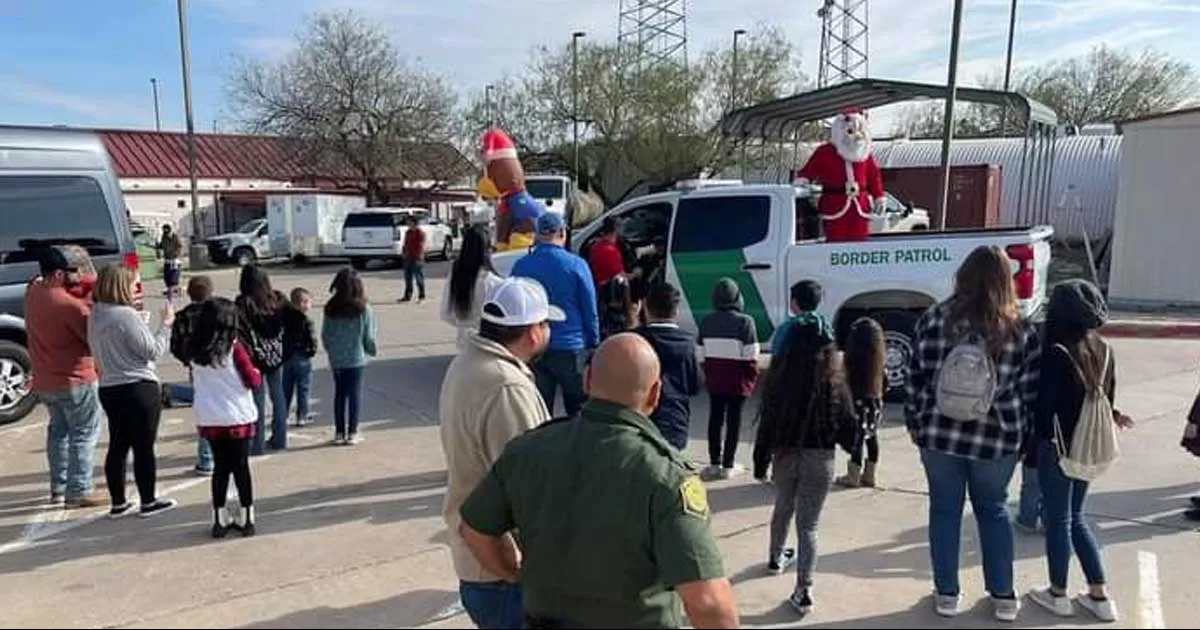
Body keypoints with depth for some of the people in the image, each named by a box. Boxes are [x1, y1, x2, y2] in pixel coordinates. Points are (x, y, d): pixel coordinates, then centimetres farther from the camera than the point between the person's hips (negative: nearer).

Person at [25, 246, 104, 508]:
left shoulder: (32, 292, -2)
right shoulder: (71, 305, -25)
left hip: (44, 381, 8)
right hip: (75, 381, -8)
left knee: (58, 431, 21)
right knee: (83, 435, 2)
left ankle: (58, 488, 27)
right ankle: (79, 492, 3)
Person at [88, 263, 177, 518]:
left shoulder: (95, 315, 6)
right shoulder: (127, 315, -20)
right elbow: (153, 352, -15)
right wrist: (166, 325, -6)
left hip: (109, 388, 8)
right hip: (139, 388, -8)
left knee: (118, 445, 14)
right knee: (144, 447, 3)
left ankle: (118, 503, 22)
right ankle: (148, 502, 12)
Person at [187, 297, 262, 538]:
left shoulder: (194, 350, -2)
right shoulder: (234, 347, -14)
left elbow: (199, 381, 10)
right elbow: (253, 381, -9)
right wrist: (258, 373, 11)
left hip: (208, 419, 4)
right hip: (238, 418, -4)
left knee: (221, 467, 14)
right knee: (241, 467, 8)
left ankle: (219, 520, 19)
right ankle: (246, 518, 16)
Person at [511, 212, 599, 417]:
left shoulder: (521, 267, -1)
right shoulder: (576, 265, -9)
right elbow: (590, 311, -5)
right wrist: (593, 344, 6)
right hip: (570, 349, -3)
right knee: (578, 410, 11)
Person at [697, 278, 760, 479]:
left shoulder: (706, 321, 2)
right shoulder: (744, 321, -12)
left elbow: (700, 353, 5)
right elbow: (751, 356, -13)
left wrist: (707, 374, 15)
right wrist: (753, 378, -1)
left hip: (714, 379, 4)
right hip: (738, 380, -4)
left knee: (715, 419, 13)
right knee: (734, 420, 5)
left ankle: (714, 463, 17)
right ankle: (728, 465, 9)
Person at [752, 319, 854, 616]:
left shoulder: (780, 376, -8)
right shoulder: (834, 380, -8)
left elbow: (767, 422, -5)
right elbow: (848, 423, -4)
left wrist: (760, 462, 4)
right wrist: (854, 448, 18)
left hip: (785, 454, 2)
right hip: (820, 457, -2)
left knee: (783, 508, 26)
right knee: (808, 524, 3)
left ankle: (776, 558, 47)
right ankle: (803, 590, -2)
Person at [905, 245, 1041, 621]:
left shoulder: (935, 319, -6)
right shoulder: (1022, 331, -5)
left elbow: (917, 376, -2)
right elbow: (1030, 393, 0)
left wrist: (914, 423, 9)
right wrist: (1022, 435, 12)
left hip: (938, 433, 0)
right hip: (996, 439, 1)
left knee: (944, 510, 13)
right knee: (993, 511, 18)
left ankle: (946, 594, 20)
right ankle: (1003, 596, 25)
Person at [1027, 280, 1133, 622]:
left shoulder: (1056, 353, -20)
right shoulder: (1104, 350, 1)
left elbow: (1045, 405, -18)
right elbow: (1106, 400, 8)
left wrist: (1031, 442, -8)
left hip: (1059, 445, -7)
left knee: (1058, 520, 8)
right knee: (1075, 518, 20)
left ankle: (1058, 594, 22)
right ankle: (1100, 596, 23)